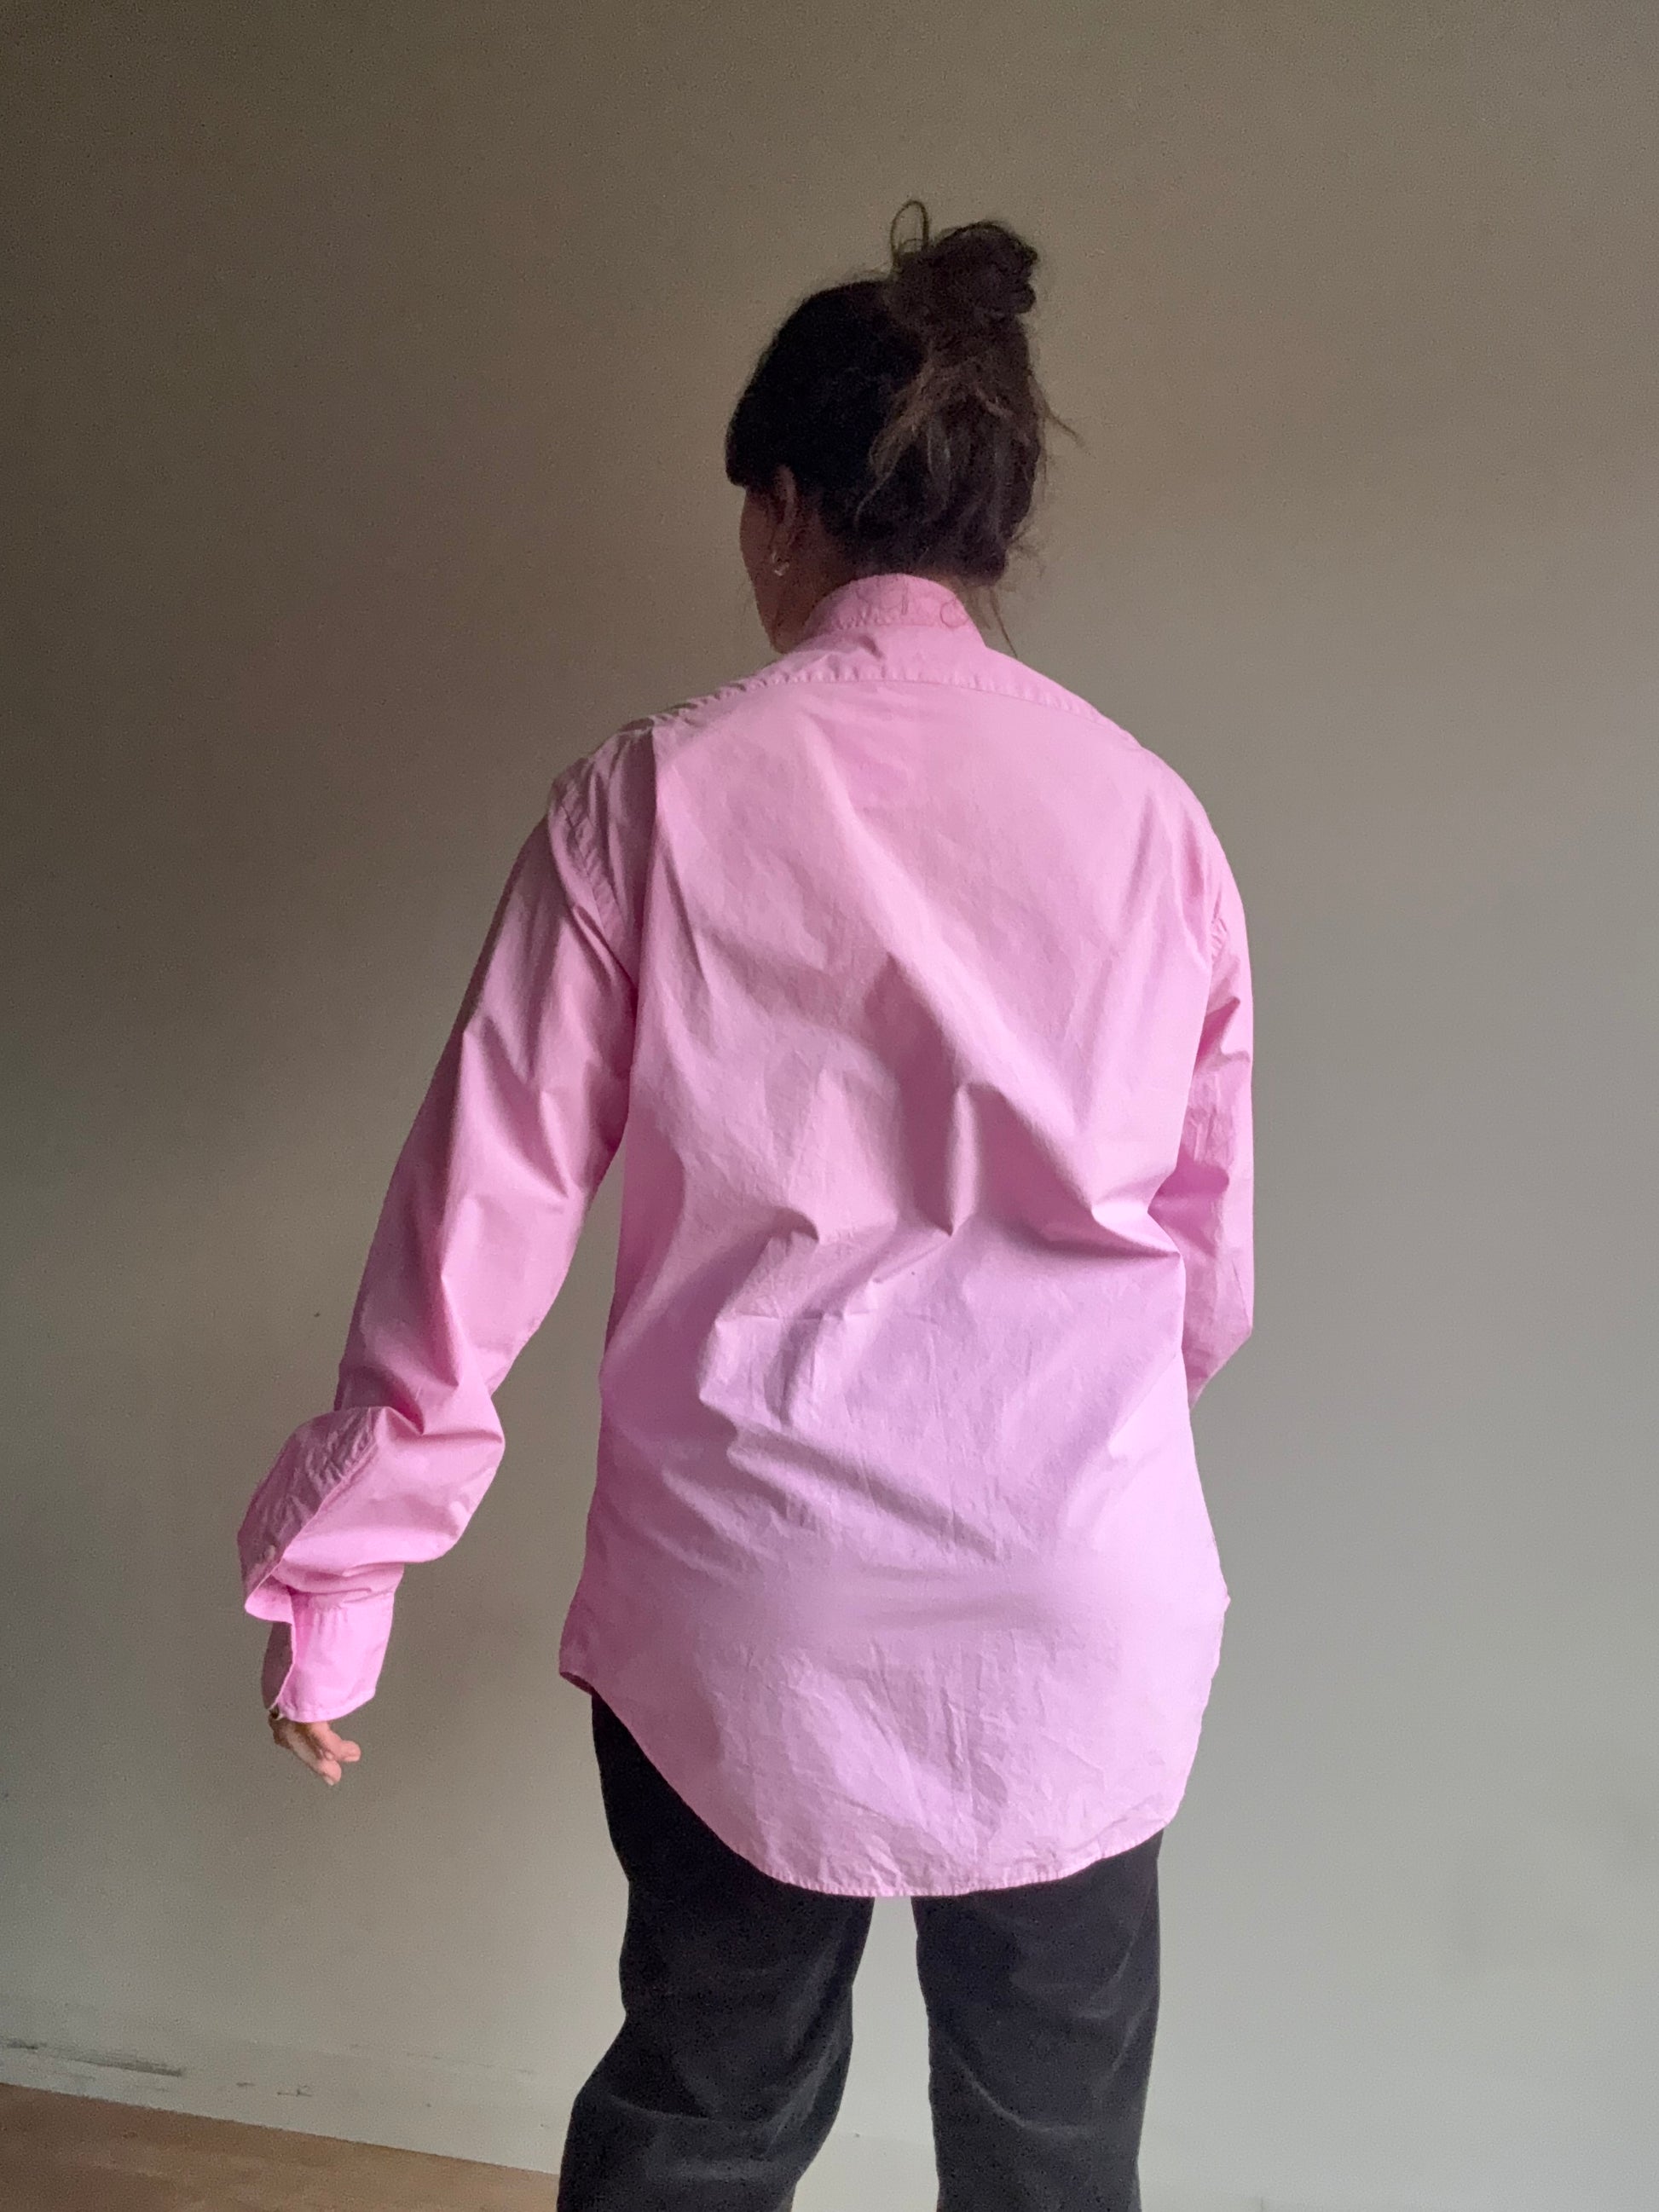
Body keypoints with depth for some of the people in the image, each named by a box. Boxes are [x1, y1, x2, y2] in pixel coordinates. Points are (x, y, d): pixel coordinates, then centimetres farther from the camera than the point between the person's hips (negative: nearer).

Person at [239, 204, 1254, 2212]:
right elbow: (1211, 1257, 3)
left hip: (743, 1617, 0)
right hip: (1078, 1625, 1)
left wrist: (336, 1574, 3)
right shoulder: (1145, 810, -4)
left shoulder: (661, 794, -9)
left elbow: (481, 1215, -9)